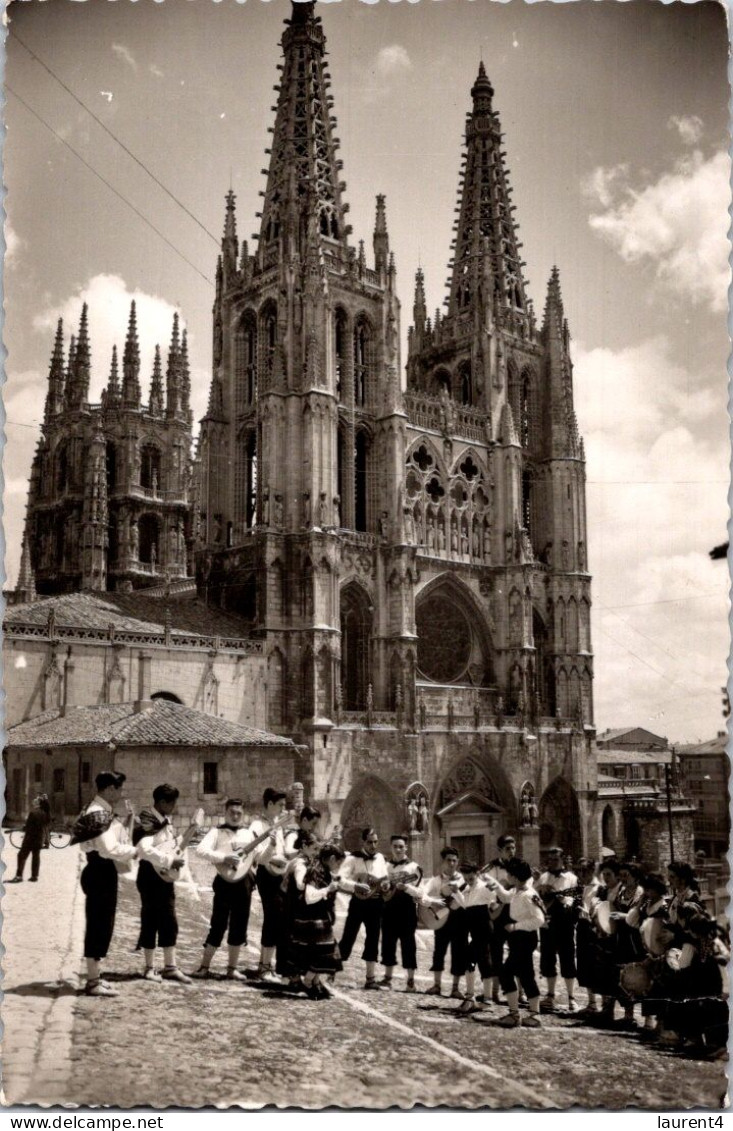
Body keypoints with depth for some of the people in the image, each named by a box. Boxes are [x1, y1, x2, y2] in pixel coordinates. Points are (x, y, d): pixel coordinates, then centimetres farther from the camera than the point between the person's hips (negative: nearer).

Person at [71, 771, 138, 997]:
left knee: (100, 925, 16)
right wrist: (133, 851, -10)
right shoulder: (100, 813, -18)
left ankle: (94, 976, 25)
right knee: (99, 925, -4)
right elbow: (109, 848, -25)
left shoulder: (99, 811, 15)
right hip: (101, 873, -11)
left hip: (101, 871, 11)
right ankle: (93, 982, 4)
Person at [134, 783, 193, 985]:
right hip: (151, 875, -8)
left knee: (169, 923, 10)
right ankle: (150, 968, 12)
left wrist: (177, 857, 6)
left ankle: (170, 967, 16)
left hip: (166, 876, 8)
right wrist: (170, 860, -27)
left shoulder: (166, 822, 12)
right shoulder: (148, 822, -16)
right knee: (151, 922, 1)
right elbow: (145, 850, -30)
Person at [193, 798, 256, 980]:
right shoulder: (217, 831, -2)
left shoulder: (248, 834, 10)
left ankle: (232, 968, 19)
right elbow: (201, 850, -17)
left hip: (244, 883, 4)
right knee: (218, 925, -2)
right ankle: (204, 966, 11)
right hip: (225, 882, -4)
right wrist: (224, 857, -24)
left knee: (239, 927, 8)